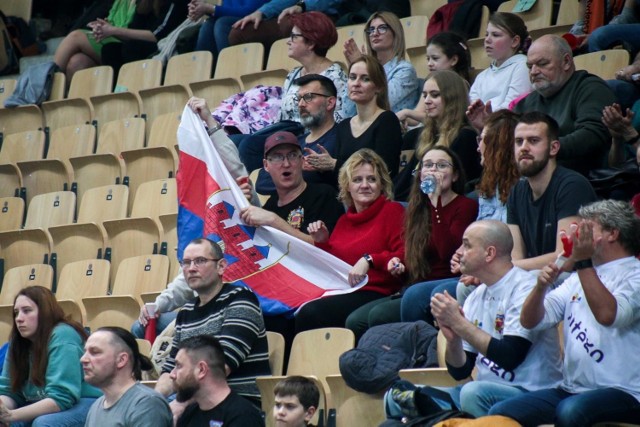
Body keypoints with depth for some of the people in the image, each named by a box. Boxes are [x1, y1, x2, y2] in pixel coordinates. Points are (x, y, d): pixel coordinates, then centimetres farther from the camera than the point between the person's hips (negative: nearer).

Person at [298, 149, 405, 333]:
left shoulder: (392, 211, 4)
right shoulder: (344, 220, 25)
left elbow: (405, 255, -10)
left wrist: (369, 260, -20)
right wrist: (322, 243, 12)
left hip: (375, 294, -6)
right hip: (340, 293, 6)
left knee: (311, 313, -32)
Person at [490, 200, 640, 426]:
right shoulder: (579, 278, 20)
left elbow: (608, 315, -23)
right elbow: (530, 321, 11)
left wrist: (583, 261, -22)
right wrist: (541, 285, -7)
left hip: (621, 392, -7)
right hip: (571, 389, 7)